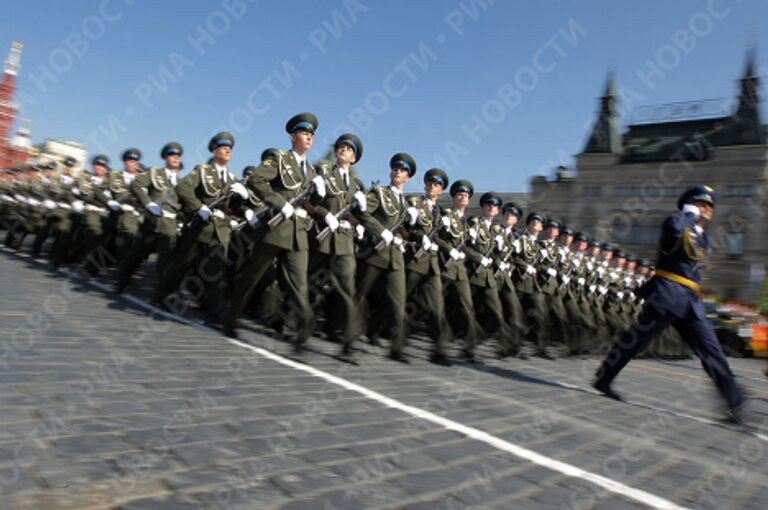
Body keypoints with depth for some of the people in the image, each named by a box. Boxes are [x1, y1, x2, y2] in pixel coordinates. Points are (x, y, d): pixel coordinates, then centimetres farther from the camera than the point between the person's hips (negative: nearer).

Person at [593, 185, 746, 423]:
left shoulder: (703, 238, 23)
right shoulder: (677, 225, -1)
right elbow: (673, 229, -27)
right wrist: (689, 214, -11)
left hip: (691, 302, 8)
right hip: (667, 294, -7)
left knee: (711, 350, 3)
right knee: (635, 340, -3)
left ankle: (735, 403, 7)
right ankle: (602, 379, 9)